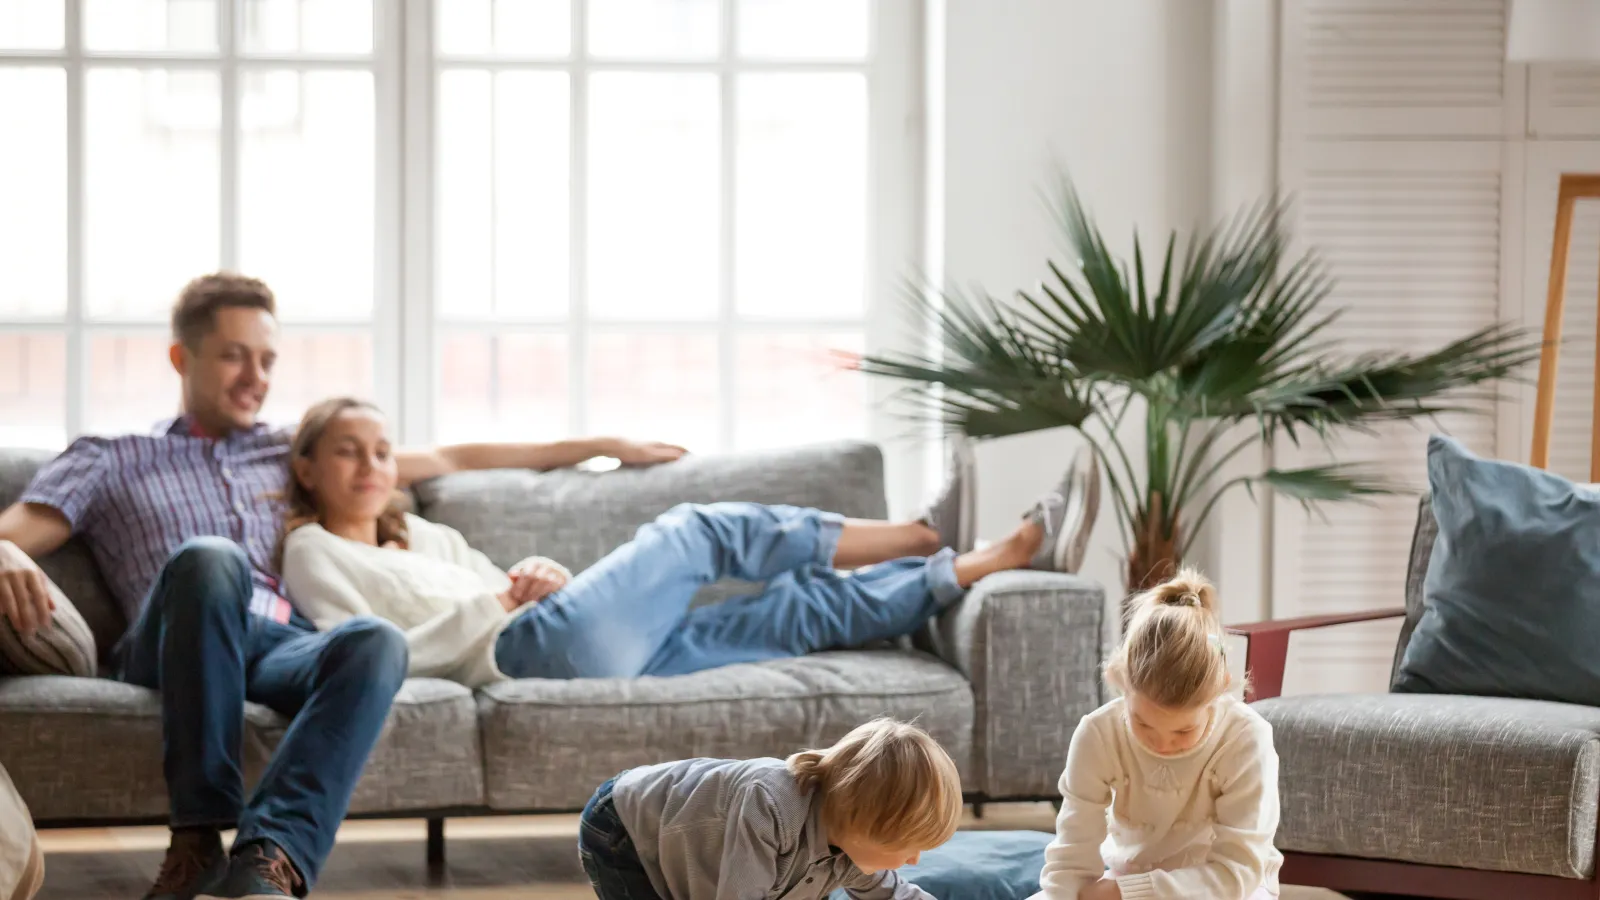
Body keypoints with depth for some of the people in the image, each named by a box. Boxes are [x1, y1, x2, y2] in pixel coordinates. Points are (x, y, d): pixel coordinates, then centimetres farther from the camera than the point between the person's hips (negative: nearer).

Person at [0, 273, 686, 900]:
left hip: (287, 647, 3)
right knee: (210, 558, -39)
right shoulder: (109, 461, 25)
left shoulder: (291, 454, 34)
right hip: (174, 648, -2)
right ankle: (199, 838, -39)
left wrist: (598, 447, 35)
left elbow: (448, 459, 37)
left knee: (377, 640, -35)